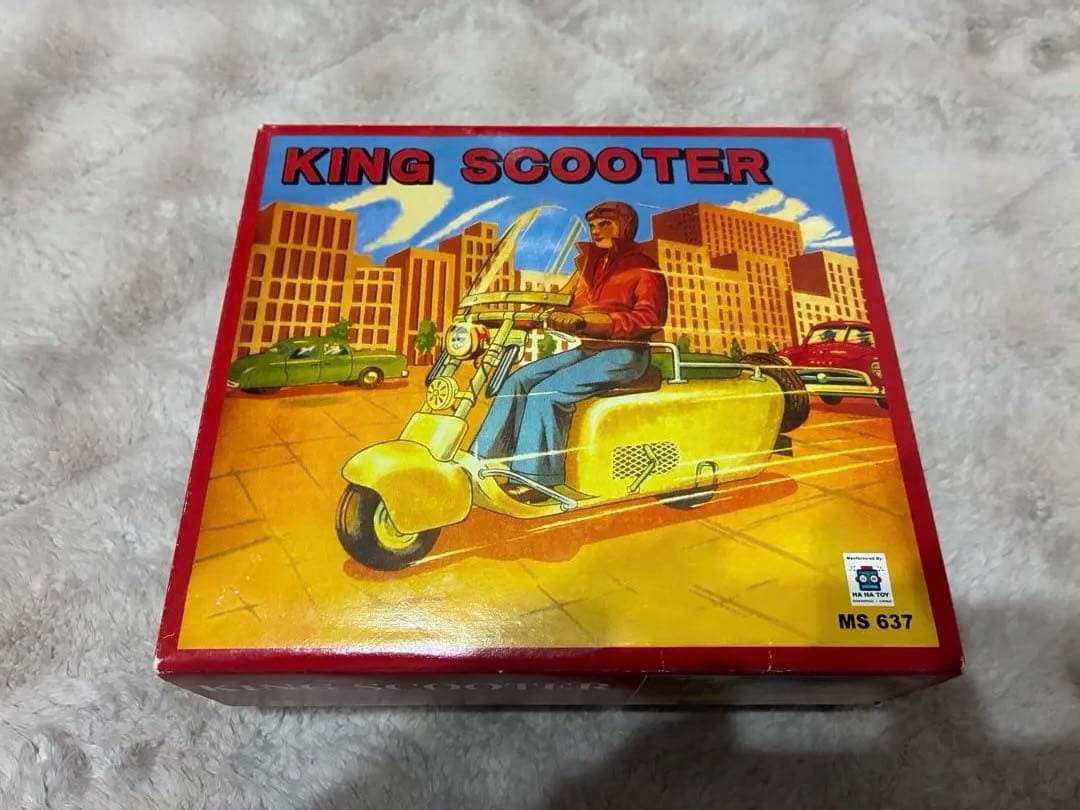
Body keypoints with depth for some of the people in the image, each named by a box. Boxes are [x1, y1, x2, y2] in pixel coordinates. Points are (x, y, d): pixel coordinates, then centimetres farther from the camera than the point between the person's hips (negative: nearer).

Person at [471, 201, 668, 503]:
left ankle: (537, 478, -20)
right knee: (518, 381, -9)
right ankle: (484, 460, -9)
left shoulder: (644, 270, -2)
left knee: (546, 394, -26)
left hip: (623, 353, -7)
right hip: (585, 349, 7)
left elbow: (649, 318, -17)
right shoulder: (588, 264, 21)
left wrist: (585, 320, -27)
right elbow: (560, 301, 20)